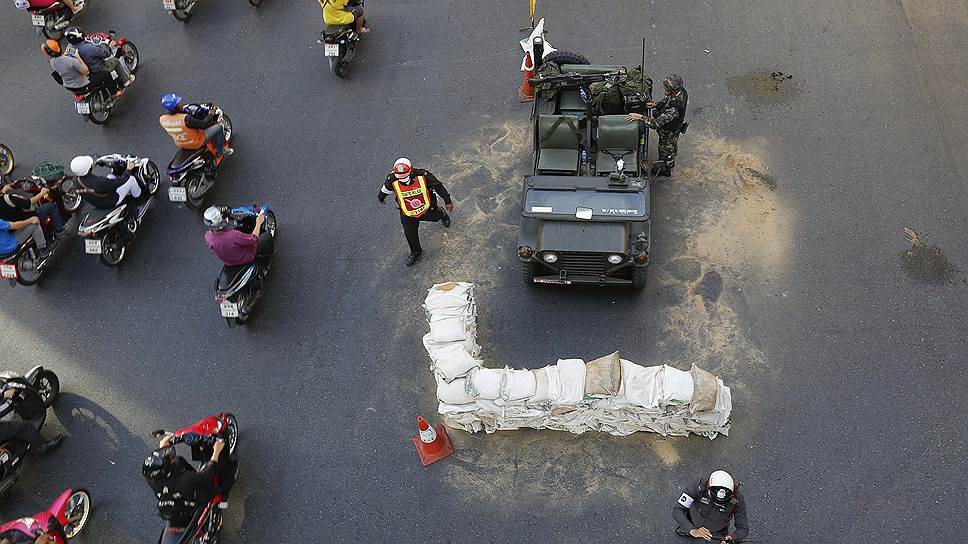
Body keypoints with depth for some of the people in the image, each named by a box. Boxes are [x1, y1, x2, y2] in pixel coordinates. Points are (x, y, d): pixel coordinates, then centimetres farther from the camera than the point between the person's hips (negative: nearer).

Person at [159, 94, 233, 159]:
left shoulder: (162, 119, -15)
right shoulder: (185, 119, -36)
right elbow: (203, 124, -26)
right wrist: (211, 114, -10)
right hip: (197, 143, -7)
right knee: (219, 127, 1)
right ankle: (220, 151, 21)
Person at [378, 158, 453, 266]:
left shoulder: (422, 175, -35)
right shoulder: (392, 180, -29)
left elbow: (438, 186, -19)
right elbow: (385, 190, -4)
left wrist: (448, 201, -11)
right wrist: (381, 199, 17)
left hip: (427, 207, 0)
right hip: (407, 214, 1)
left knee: (435, 217, 29)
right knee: (410, 233, 12)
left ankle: (442, 214, 69)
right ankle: (416, 252, 42)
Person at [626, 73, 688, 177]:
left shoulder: (675, 108, -48)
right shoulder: (680, 91, -21)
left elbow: (657, 123, -46)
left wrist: (640, 117, -44)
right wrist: (656, 104, -10)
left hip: (669, 132, -8)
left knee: (666, 149, 22)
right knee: (672, 145, 34)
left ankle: (665, 170, 51)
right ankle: (671, 163, 63)